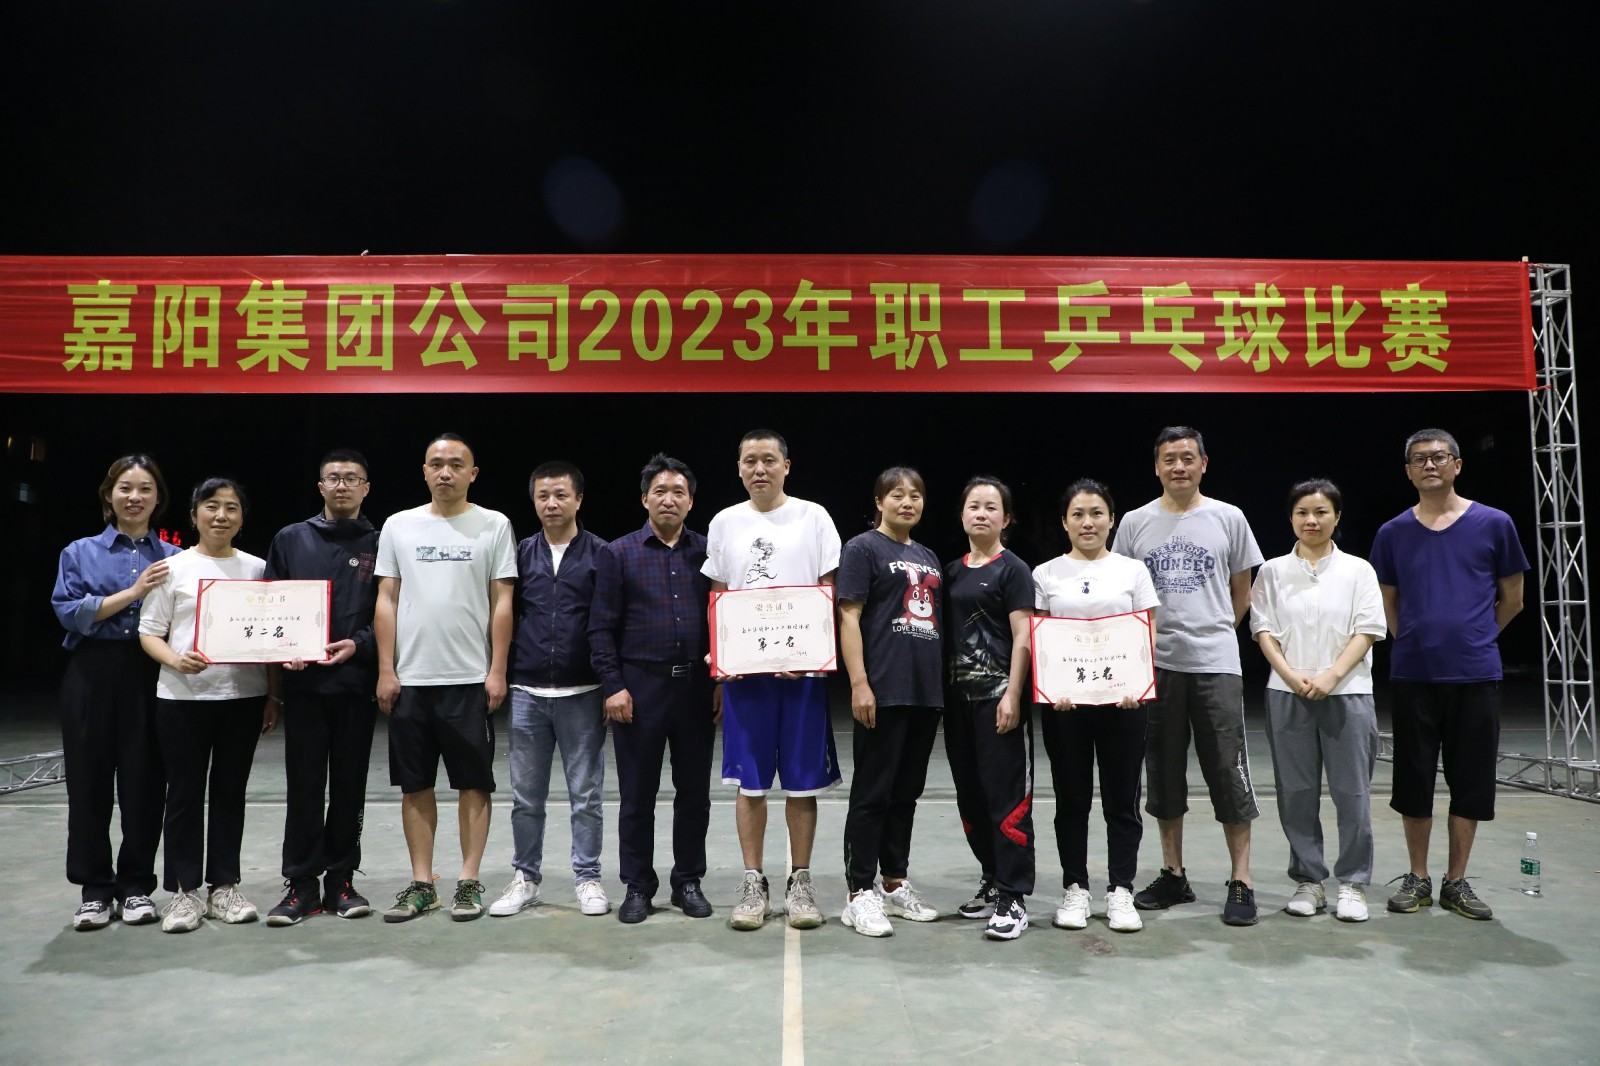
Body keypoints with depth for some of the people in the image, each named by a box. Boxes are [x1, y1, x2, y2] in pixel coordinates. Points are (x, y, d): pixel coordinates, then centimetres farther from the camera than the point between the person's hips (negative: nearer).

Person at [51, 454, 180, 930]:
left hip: (151, 677, 0)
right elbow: (69, 611, -5)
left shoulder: (174, 558, 9)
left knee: (145, 783, 2)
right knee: (90, 783, 3)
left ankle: (136, 885, 15)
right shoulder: (81, 553, 10)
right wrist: (133, 592, -12)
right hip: (94, 676, 0)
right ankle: (94, 889, 16)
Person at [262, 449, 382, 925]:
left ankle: (341, 879, 18)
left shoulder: (378, 545, 6)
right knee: (303, 787, 3)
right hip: (303, 684, 0)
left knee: (350, 787, 7)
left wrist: (358, 644, -13)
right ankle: (301, 885, 13)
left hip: (357, 684, 0)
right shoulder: (291, 539, 10)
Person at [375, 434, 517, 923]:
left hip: (471, 680, -2)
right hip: (410, 679, 3)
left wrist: (497, 671, -8)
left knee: (473, 783, 4)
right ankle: (421, 884, 21)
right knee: (415, 785, 10)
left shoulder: (494, 525, 0)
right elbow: (386, 601, 6)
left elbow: (502, 602, -2)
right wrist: (385, 671, -1)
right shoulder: (399, 526, 7)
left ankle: (469, 883, 15)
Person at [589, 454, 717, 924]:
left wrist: (721, 682, 1)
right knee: (637, 793, 7)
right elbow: (601, 627, 0)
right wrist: (613, 686, -8)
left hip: (697, 686, 2)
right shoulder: (618, 554, 2)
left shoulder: (708, 552, 6)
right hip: (639, 686, -1)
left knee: (694, 791, 9)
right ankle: (637, 886, 20)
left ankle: (688, 881, 24)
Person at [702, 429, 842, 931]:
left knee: (802, 779, 4)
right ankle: (753, 883, 17)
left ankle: (800, 882, 17)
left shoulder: (813, 517, 2)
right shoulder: (724, 523, 9)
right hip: (744, 666, 2)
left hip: (802, 665, -1)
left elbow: (830, 592, 1)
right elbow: (716, 598, 12)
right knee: (750, 780, 6)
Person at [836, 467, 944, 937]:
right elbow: (849, 618, -9)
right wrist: (859, 683, -17)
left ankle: (894, 885, 25)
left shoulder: (928, 558, 18)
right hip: (883, 691, -7)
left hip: (926, 692, 7)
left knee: (906, 793, 14)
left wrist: (942, 681, 16)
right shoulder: (863, 549, -2)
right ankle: (860, 893, 7)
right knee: (872, 793, -2)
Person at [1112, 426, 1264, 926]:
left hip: (1216, 663, -2)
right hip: (1155, 663, 2)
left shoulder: (1228, 518, 3)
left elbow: (1241, 592, 10)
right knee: (1163, 773, 10)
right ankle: (1173, 875, 23)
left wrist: (1214, 635, 5)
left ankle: (1241, 882, 9)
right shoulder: (1135, 523, 5)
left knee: (1229, 772, -2)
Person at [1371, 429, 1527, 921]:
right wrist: (1416, 642, 7)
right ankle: (1417, 878, 20)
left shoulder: (1494, 524, 1)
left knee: (1471, 780, 6)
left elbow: (1512, 599, 10)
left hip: (1475, 674, 0)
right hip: (1413, 673, 1)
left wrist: (1472, 639, 11)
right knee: (1414, 779, 7)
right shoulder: (1392, 533, 4)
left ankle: (1456, 882, 20)